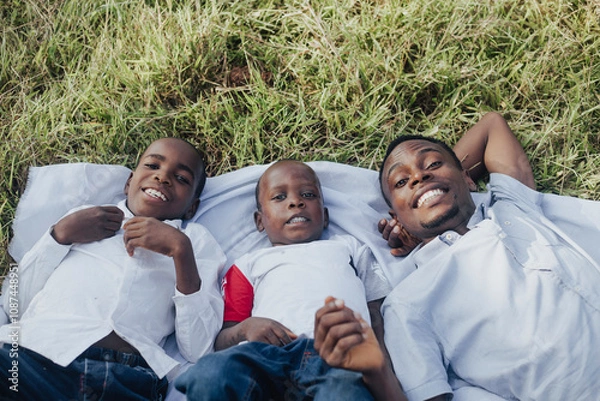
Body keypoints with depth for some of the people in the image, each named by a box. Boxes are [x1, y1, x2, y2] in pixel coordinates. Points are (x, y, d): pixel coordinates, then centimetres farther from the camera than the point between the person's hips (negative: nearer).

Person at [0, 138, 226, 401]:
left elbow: (198, 352, 6)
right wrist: (60, 234, 9)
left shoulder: (197, 240, 21)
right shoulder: (82, 218, 28)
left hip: (127, 377, 0)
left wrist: (181, 250, -2)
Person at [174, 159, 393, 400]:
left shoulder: (348, 247, 38)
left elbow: (376, 319, 26)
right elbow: (222, 340, 21)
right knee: (210, 376, -35)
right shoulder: (252, 262, 34)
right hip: (271, 351, 2)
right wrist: (246, 327, -4)